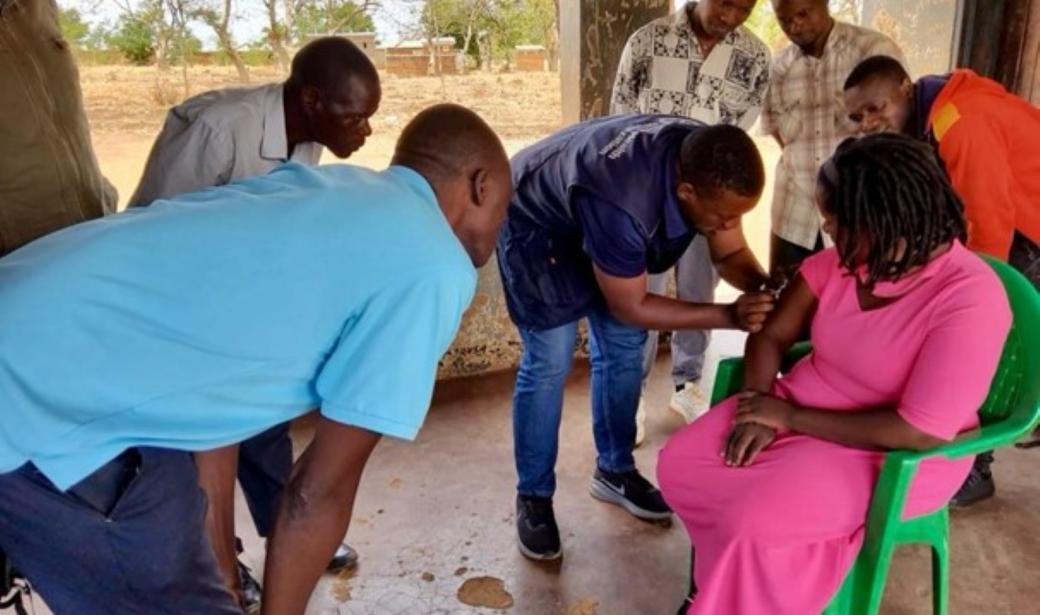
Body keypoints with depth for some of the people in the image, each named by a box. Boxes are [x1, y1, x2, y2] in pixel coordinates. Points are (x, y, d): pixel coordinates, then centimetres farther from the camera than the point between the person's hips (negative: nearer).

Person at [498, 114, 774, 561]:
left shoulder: (711, 166, -23)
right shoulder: (622, 201, -44)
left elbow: (731, 254, -9)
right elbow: (630, 306, -31)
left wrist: (767, 291, -29)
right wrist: (728, 316, -34)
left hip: (598, 220, 7)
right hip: (536, 224, -7)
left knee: (624, 347, 6)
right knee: (549, 362, -11)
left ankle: (614, 471, 24)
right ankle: (533, 497, 7)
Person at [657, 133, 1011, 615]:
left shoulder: (970, 298, -25)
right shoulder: (844, 258, -6)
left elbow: (919, 432, -27)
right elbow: (770, 335, 2)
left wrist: (789, 418, -21)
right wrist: (759, 412, -17)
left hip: (895, 456, -6)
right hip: (799, 410, 7)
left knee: (751, 521, -27)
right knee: (677, 467, -7)